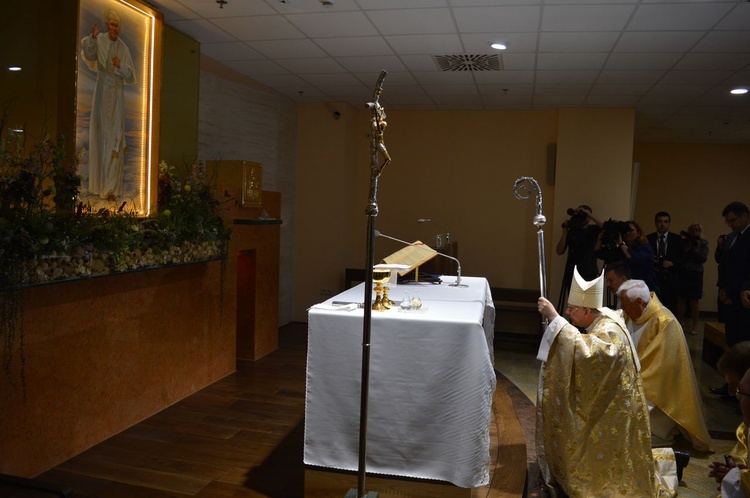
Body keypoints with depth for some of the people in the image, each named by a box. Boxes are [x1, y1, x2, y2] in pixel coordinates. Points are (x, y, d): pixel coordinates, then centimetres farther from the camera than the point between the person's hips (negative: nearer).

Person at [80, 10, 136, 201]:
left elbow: (131, 77, 0)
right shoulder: (99, 41, -2)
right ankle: (100, 182, 20)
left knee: (115, 140, -3)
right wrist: (92, 38, -35)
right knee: (100, 136, 6)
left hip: (117, 96, 0)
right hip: (101, 93, 0)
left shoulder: (124, 48, 0)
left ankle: (112, 187, -1)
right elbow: (89, 56, -20)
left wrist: (121, 66, -18)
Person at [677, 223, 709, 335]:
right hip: (682, 273, 0)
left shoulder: (703, 244, 3)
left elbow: (703, 259, -7)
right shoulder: (683, 241, 3)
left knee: (695, 300, 3)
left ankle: (694, 325, 10)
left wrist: (696, 249, -17)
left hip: (696, 274, 0)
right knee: (681, 299, 2)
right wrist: (687, 248, -14)